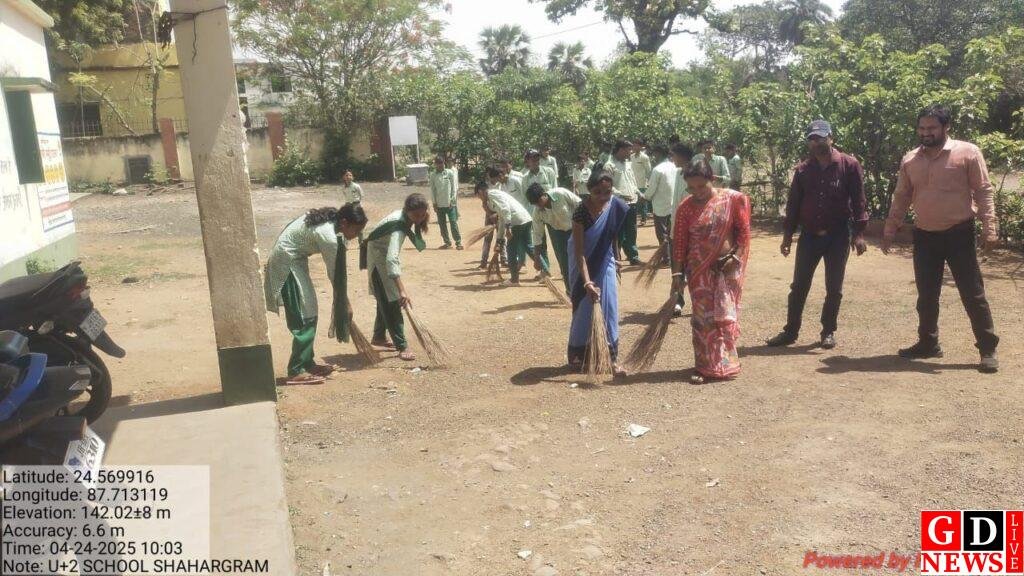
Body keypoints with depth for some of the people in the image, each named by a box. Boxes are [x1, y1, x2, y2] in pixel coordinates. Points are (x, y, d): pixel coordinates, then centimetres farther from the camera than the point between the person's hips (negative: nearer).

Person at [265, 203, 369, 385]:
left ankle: (307, 363, 19)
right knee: (304, 317, -9)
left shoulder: (330, 217, -1)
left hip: (295, 259, 10)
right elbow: (334, 273, -17)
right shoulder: (328, 236, -26)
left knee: (309, 314, 12)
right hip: (287, 263, -10)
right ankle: (296, 371, -6)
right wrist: (345, 303, -5)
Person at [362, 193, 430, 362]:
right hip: (379, 260, -9)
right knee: (391, 302, -10)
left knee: (386, 300, 18)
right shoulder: (398, 225, -36)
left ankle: (379, 337, 34)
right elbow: (391, 259, -48)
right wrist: (402, 290, -55)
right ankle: (402, 346, -8)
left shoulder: (404, 217, -11)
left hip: (385, 255, 9)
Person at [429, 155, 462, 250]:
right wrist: (434, 203, 1)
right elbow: (432, 189, 6)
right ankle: (447, 242, 17)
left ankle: (458, 242, 1)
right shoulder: (433, 175, 4)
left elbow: (454, 187, -1)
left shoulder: (449, 173, -2)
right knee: (442, 224, 7)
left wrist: (452, 200, -7)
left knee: (453, 223, -5)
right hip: (439, 204, 3)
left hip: (449, 203, -3)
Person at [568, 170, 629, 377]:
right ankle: (576, 355, 18)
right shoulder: (581, 212, -28)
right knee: (584, 308, 3)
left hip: (605, 261, 3)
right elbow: (579, 252, -29)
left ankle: (612, 357, 7)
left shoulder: (618, 207, -15)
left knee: (609, 307, 1)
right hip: (584, 262, -3)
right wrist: (587, 282, -35)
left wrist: (614, 260, 13)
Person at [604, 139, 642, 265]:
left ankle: (633, 256, 22)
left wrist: (639, 194, 12)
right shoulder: (610, 165, -10)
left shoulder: (628, 165, 15)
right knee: (619, 234, -2)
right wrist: (620, 195, -22)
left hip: (631, 203, 7)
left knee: (631, 232, 14)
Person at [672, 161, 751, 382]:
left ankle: (725, 363, 15)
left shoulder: (734, 200, -5)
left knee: (725, 315, 2)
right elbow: (679, 242, -2)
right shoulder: (686, 207, -2)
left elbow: (744, 231, -1)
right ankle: (705, 366, 12)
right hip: (699, 270, 1)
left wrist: (735, 257, -11)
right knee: (702, 317, 3)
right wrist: (677, 273, -5)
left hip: (727, 267, -1)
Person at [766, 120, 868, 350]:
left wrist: (859, 232, -10)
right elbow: (793, 203, 8)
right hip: (809, 235, 2)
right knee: (799, 286, 5)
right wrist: (787, 234, 5)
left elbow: (858, 200, -5)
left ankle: (828, 332, 18)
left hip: (838, 236, -2)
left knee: (834, 288, 6)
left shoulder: (849, 165, -4)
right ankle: (790, 331, 13)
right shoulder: (802, 169, 4)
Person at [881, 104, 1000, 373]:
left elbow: (983, 192, -7)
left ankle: (988, 349, 8)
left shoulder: (967, 152, -5)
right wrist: (889, 231, 8)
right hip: (924, 236, 4)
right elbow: (901, 198, 11)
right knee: (926, 295, 11)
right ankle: (928, 343, 24)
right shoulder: (910, 160, 6)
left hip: (959, 234, -4)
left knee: (972, 293, -1)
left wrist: (989, 228, -14)